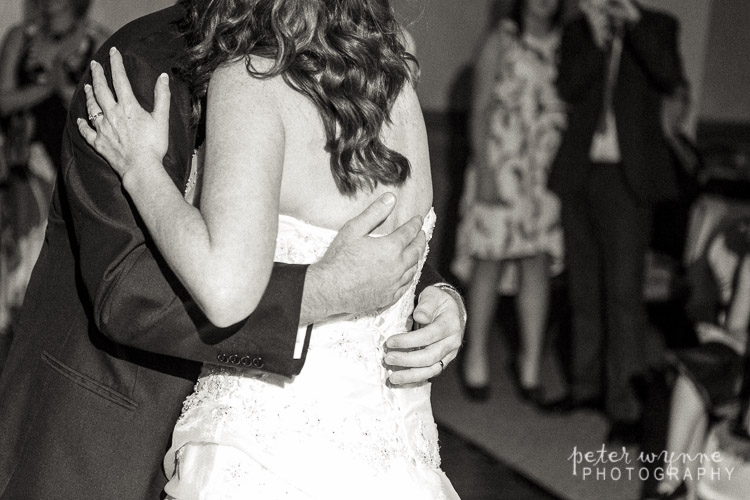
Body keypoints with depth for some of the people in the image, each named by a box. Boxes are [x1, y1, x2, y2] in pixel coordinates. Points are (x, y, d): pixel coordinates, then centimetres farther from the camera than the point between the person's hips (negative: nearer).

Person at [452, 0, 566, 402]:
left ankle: (531, 362, 9)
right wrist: (484, 173, -8)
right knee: (490, 262, 0)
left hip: (548, 170, 3)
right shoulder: (500, 42, 2)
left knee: (538, 264, 2)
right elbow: (480, 109, 0)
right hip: (500, 168, -2)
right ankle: (476, 358, 11)